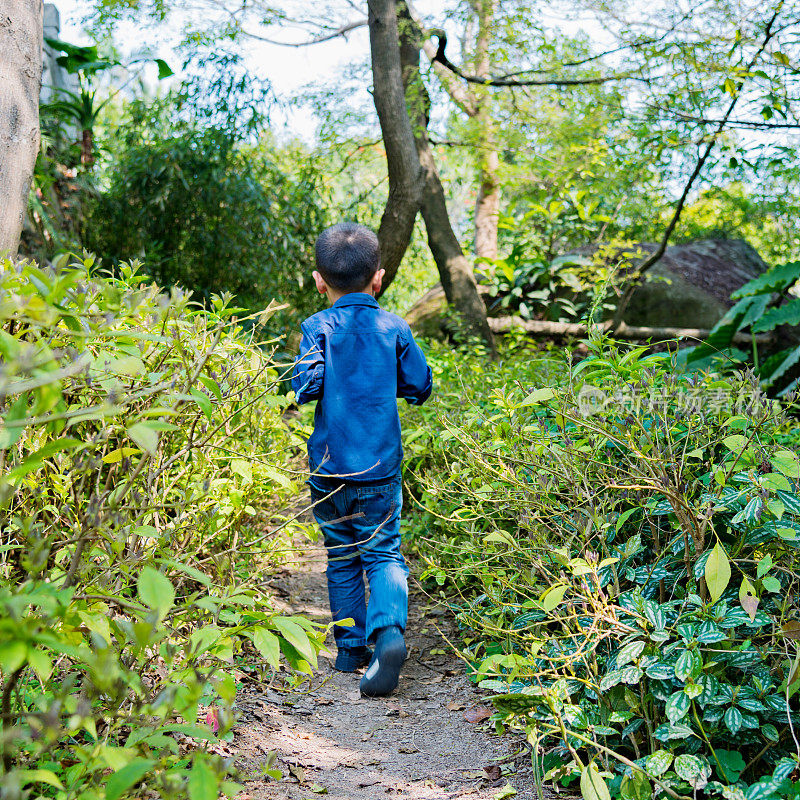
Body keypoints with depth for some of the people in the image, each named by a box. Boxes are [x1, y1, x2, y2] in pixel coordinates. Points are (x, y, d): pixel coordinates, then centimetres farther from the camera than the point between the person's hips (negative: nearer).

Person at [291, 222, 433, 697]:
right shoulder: (395, 328, 0)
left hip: (330, 467, 0)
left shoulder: (320, 328, -5)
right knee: (383, 553, 4)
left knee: (342, 558, 14)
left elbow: (308, 385, -16)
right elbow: (421, 388, 5)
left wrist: (299, 383, 6)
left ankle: (351, 648, 20)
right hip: (381, 467, 0)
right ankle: (389, 630, -20)